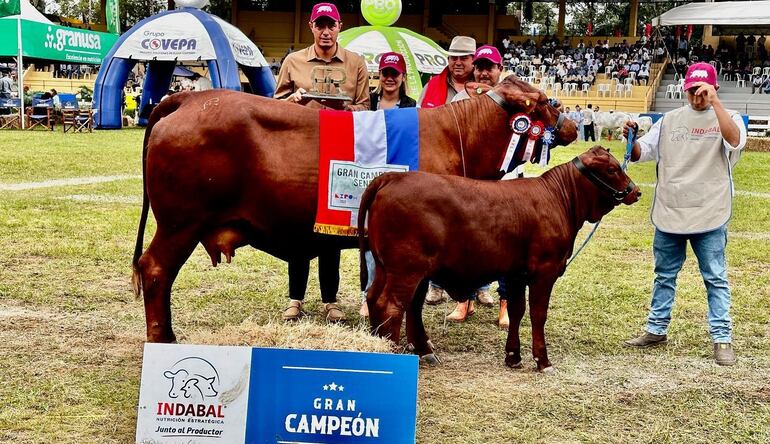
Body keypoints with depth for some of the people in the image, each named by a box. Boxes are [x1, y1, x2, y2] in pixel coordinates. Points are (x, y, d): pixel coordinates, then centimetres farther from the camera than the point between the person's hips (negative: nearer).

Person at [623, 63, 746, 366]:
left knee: (715, 279, 1)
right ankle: (657, 330, 26)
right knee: (664, 276, 15)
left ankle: (722, 339, 8)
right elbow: (640, 154, 9)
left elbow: (734, 140, -24)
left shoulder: (727, 118, -1)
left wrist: (714, 101, -27)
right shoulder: (670, 120, 9)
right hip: (668, 213, 4)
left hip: (709, 215, -4)